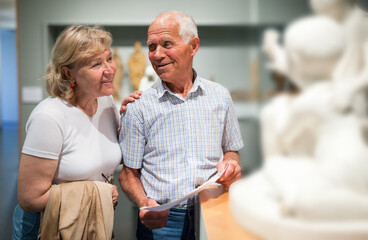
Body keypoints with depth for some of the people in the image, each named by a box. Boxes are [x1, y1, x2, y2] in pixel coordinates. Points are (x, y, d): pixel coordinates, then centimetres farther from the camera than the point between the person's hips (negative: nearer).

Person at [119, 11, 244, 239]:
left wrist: (230, 163, -4)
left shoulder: (220, 96, 6)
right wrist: (145, 203, -14)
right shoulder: (138, 107, -1)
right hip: (161, 221, -2)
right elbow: (128, 173, 3)